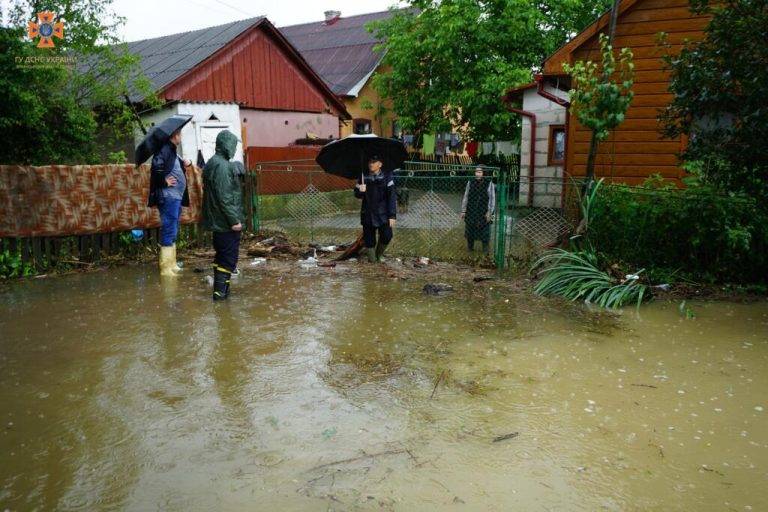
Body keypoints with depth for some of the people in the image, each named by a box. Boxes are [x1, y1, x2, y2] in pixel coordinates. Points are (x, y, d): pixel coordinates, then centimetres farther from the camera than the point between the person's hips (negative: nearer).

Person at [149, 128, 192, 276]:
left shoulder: (172, 152, 19)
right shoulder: (164, 150, -12)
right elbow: (156, 167, -27)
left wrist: (184, 165, 8)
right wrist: (164, 181, -18)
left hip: (176, 197, 10)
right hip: (168, 197, -10)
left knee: (173, 232, 15)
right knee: (168, 232, -8)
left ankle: (172, 266, 24)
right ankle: (166, 268, -4)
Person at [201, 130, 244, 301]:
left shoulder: (212, 163, 13)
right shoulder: (223, 166, -18)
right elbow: (224, 197, -23)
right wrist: (234, 220, -20)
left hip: (216, 221, 10)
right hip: (226, 222, -10)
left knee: (221, 255, 17)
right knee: (229, 257, -3)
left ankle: (219, 288, 23)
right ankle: (220, 291, -2)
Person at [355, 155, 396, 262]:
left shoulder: (387, 177, -3)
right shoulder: (364, 177, 6)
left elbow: (392, 196, -6)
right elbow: (357, 195, 11)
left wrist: (392, 215, -12)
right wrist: (360, 191, -14)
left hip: (383, 215, -2)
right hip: (368, 214, 2)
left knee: (387, 236, -13)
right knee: (369, 239, 2)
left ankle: (379, 254, 14)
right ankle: (372, 258, 23)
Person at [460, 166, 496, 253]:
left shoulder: (489, 184, -7)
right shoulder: (470, 183, 0)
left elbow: (492, 199, -6)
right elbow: (466, 197, 5)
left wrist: (490, 212, -11)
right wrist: (463, 211, 4)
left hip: (483, 213, -2)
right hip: (471, 212, 2)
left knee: (484, 232, 5)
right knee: (470, 230, 11)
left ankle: (485, 249, 20)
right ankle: (470, 247, 27)